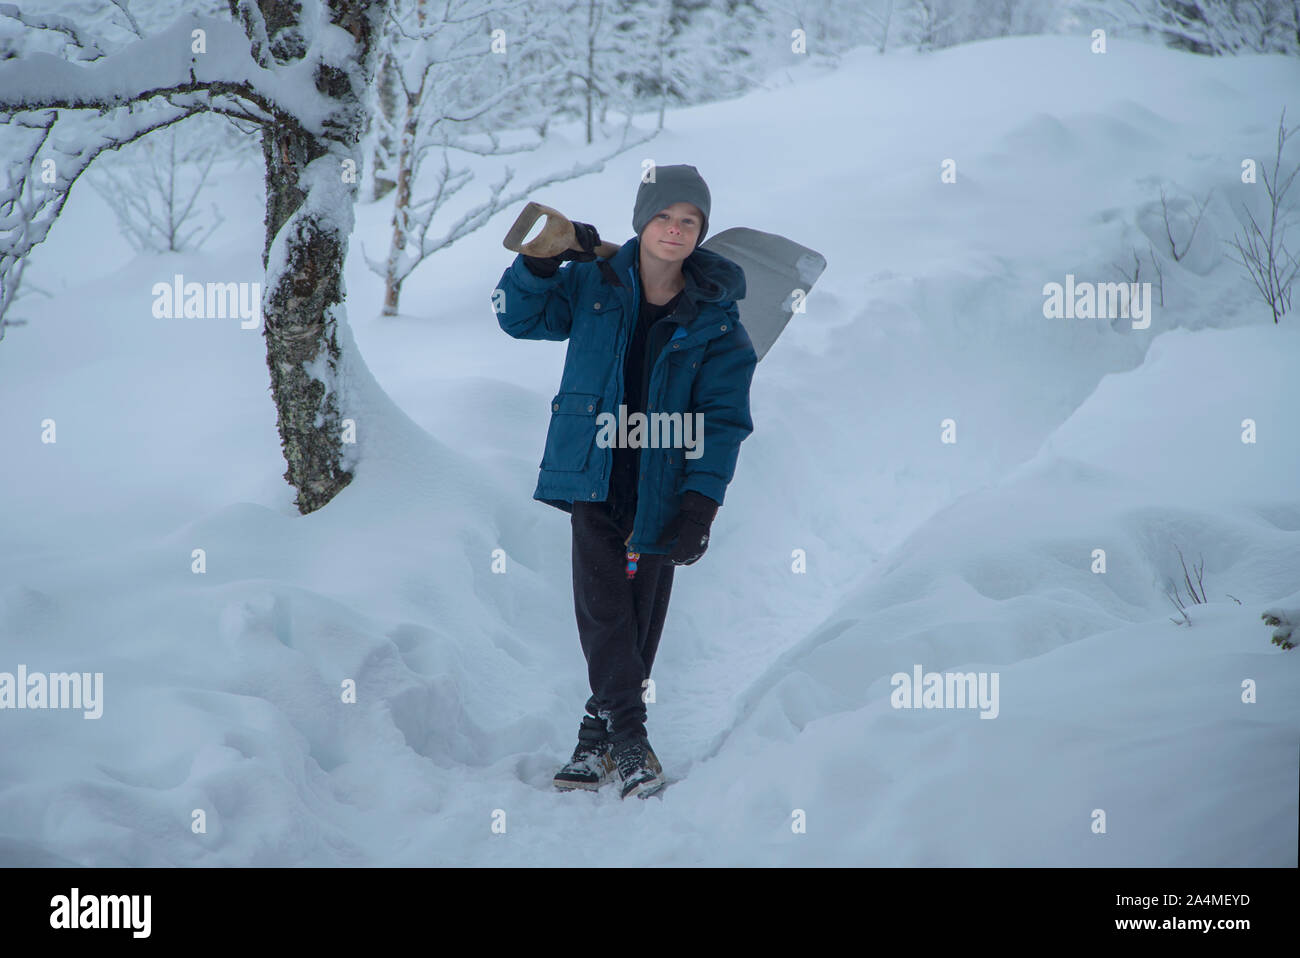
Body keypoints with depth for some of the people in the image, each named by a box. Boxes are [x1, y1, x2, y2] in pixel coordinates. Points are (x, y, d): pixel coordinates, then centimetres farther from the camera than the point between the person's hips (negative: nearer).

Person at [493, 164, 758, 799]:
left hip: (660, 489, 0)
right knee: (601, 606, -11)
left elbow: (725, 417, -4)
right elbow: (521, 317, 8)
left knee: (641, 614, 4)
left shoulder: (716, 318, -3)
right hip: (594, 476, 0)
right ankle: (629, 739, -8)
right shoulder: (593, 284, 2)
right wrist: (541, 263, -13)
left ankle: (599, 735, 17)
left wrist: (700, 502, -15)